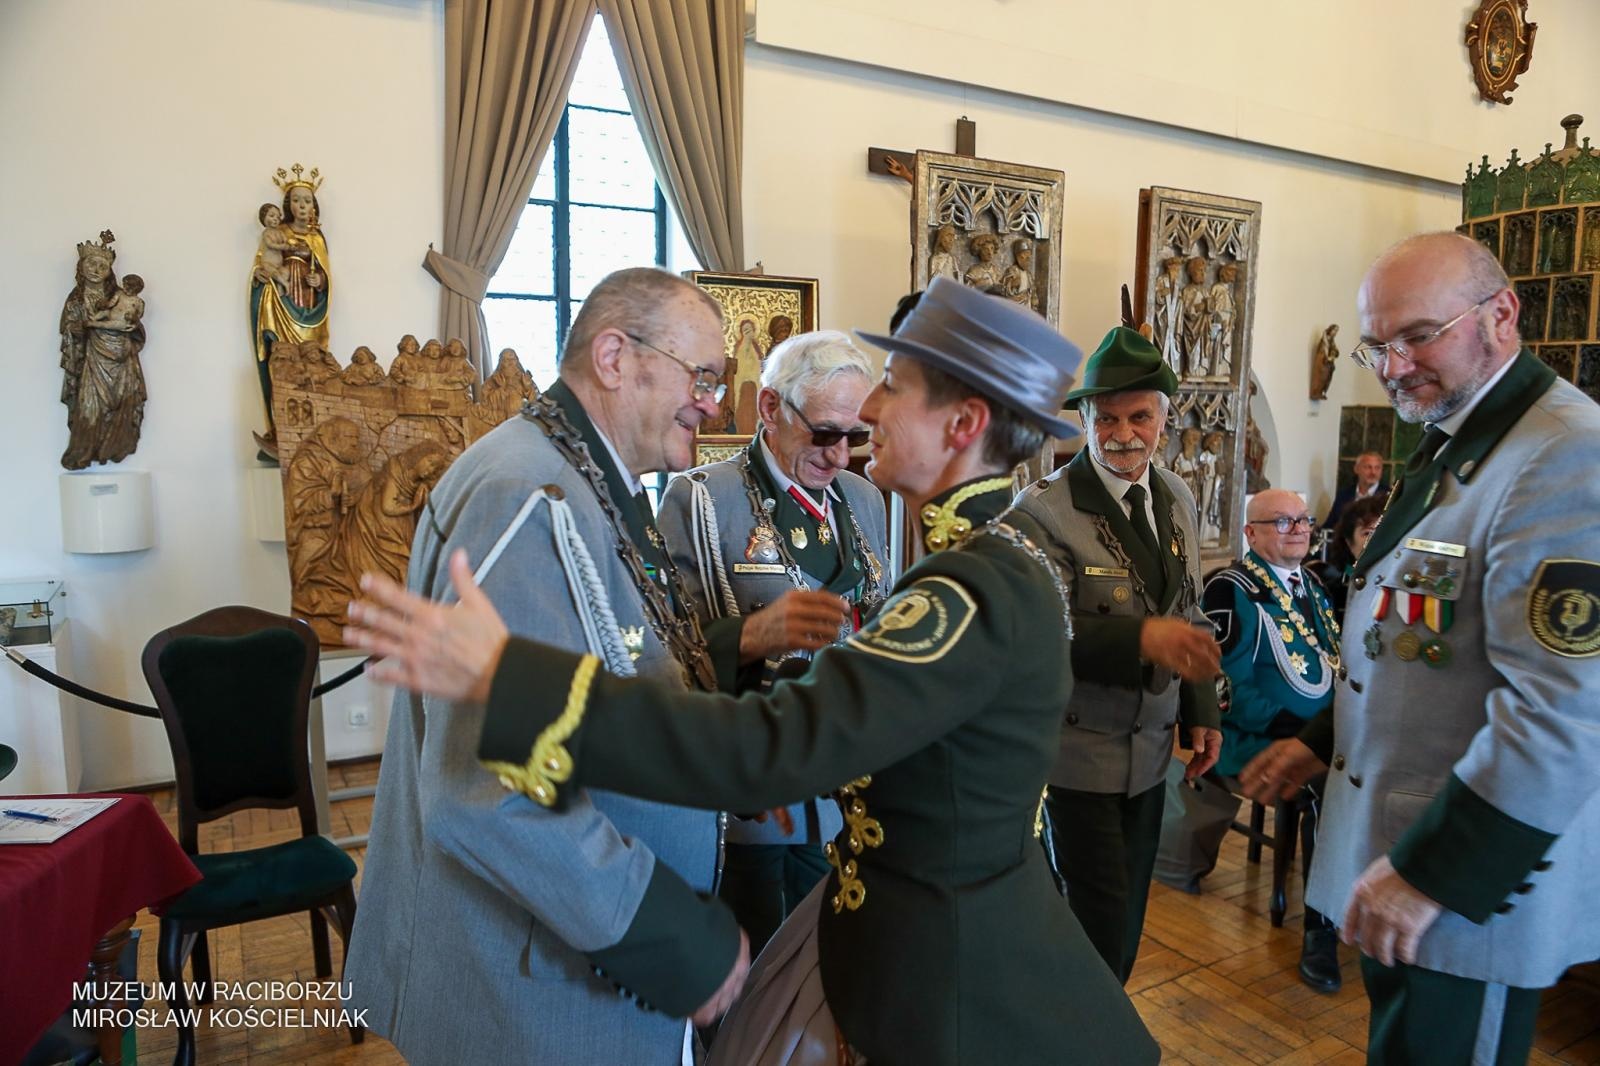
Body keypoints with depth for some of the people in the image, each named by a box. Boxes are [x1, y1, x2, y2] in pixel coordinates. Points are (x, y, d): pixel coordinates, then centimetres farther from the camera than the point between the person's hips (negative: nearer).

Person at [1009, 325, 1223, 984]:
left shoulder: (1177, 499, 6)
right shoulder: (1045, 509, -18)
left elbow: (1187, 614, 13)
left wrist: (1201, 713, 9)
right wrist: (1141, 637, -37)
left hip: (1150, 744, 7)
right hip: (1081, 749, -6)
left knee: (1130, 906, 19)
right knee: (1099, 913, 1)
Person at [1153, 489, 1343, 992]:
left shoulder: (1311, 586, 16)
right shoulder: (1232, 591, -10)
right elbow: (1227, 687, -16)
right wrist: (1290, 730, -20)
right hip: (1256, 741, -7)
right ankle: (1321, 931, -11)